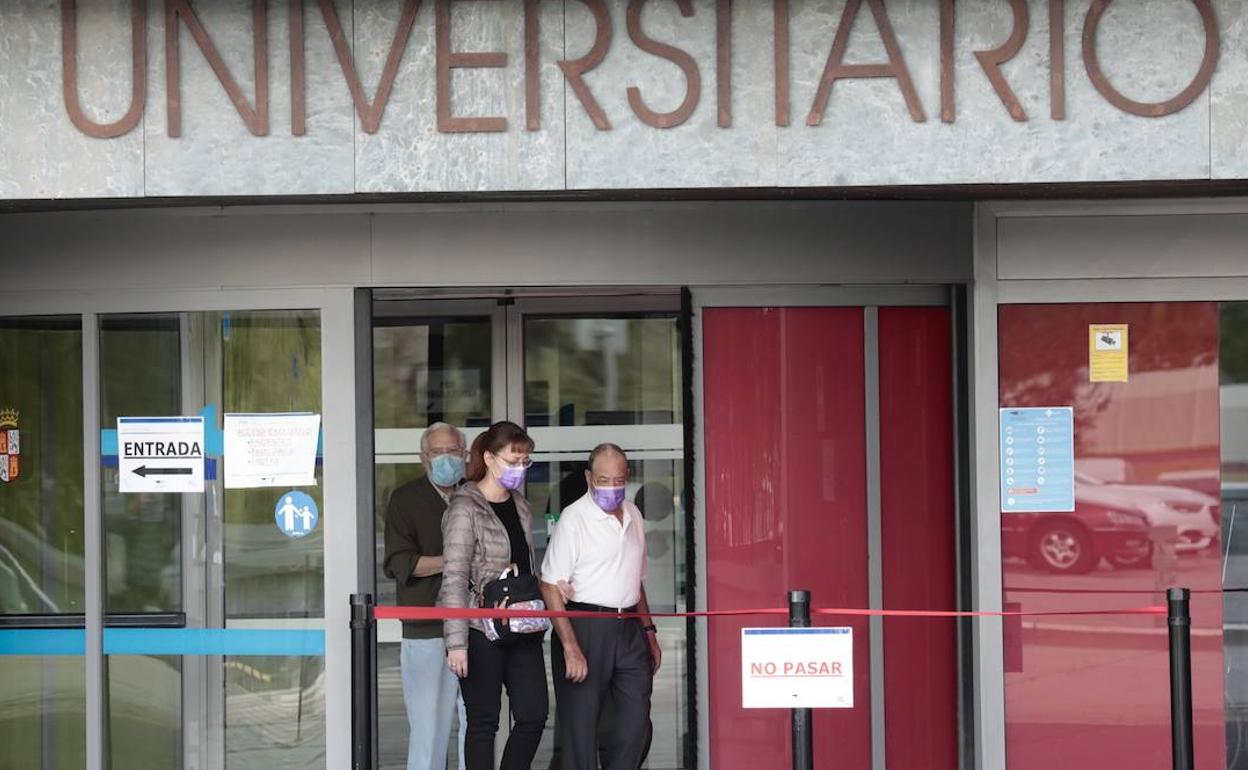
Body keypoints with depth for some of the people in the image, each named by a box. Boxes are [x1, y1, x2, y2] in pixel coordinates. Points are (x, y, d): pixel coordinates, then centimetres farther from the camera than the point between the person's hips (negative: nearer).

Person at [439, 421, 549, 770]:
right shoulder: (465, 508, -12)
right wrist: (457, 643, -21)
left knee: (533, 715, 4)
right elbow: (454, 578, -16)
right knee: (483, 722, 0)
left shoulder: (520, 506, 11)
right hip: (481, 631, -7)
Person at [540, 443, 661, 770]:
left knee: (637, 724, 2)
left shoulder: (633, 516, 12)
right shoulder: (574, 518, -9)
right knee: (581, 727, -1)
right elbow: (551, 586, -14)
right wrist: (571, 648, -20)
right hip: (585, 627, -6)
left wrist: (649, 632, 20)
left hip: (629, 629, 6)